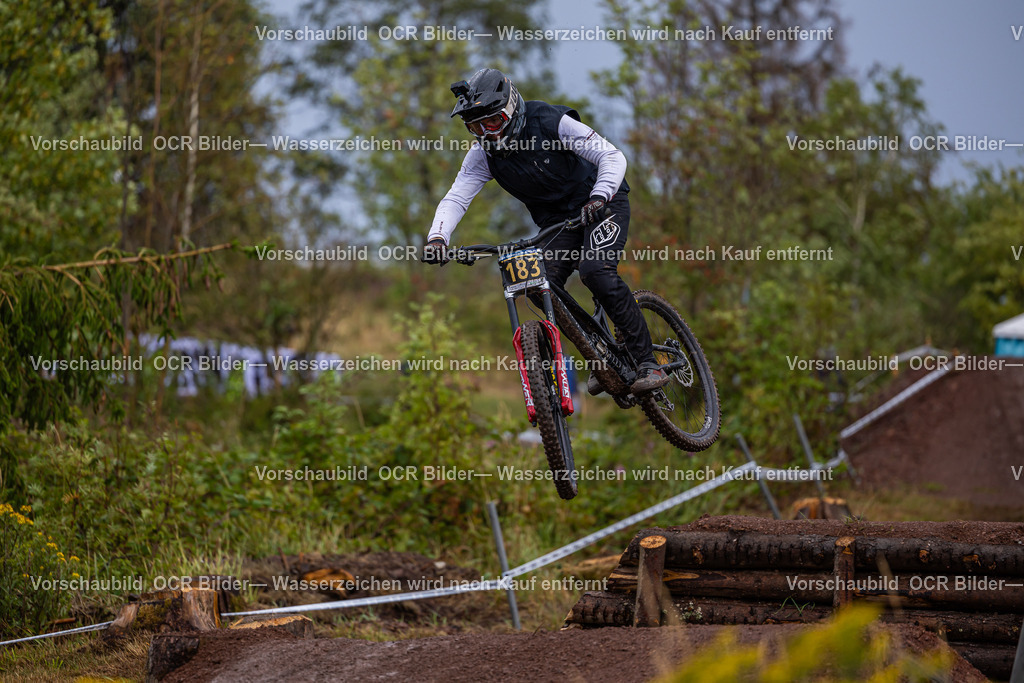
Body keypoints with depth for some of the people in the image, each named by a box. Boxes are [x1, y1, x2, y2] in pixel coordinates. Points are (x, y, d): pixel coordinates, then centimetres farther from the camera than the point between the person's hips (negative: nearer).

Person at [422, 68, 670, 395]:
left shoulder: (552, 122, -24)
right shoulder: (483, 154, -11)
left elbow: (612, 156, -25)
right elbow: (456, 198, -19)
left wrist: (599, 197, -44)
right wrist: (437, 237, -39)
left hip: (601, 205, -5)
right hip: (557, 221, 5)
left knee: (596, 272, -29)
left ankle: (647, 363, -22)